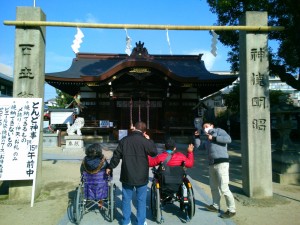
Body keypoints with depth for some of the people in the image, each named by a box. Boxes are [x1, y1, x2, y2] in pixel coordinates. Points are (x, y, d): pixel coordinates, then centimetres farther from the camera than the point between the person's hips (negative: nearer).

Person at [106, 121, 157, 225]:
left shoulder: (124, 140, -1)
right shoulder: (144, 141, -12)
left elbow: (116, 155, 4)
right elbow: (154, 152, 1)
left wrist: (110, 167, 17)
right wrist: (149, 140, 8)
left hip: (127, 175, 3)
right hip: (141, 176, -2)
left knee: (126, 199, 14)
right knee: (141, 200, 10)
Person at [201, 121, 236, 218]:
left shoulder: (218, 131, 3)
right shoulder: (208, 140, 23)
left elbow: (228, 139, -14)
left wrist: (213, 138, -10)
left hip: (221, 163, -8)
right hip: (212, 165, 8)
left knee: (224, 188, -10)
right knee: (213, 187, 15)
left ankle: (231, 210, 1)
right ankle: (215, 206, 29)